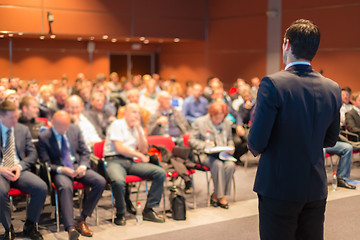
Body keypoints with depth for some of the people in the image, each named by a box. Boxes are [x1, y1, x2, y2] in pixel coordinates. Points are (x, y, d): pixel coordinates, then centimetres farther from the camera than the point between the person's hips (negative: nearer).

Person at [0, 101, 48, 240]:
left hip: (19, 170, 3)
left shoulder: (23, 130, 14)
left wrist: (20, 166, -6)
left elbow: (32, 154, 13)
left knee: (42, 188, -24)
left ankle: (30, 227, -3)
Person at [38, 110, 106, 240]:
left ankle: (81, 220, -15)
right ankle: (70, 228, -45)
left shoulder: (75, 130, 7)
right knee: (65, 187, -39)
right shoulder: (43, 137, -4)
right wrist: (61, 169, -21)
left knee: (101, 182, -21)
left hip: (77, 166, 4)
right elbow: (46, 163, -4)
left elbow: (84, 152, 12)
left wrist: (83, 166, -9)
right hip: (59, 170, -4)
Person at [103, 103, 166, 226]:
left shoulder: (138, 128, 20)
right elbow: (119, 148, -11)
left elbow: (144, 150, 9)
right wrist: (139, 155, -2)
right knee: (118, 181, -40)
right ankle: (120, 214, -13)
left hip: (131, 162, 6)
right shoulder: (117, 125, -1)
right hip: (114, 160, -6)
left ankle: (148, 210, -5)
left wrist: (139, 129, 1)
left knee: (161, 173, -13)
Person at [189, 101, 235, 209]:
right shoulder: (200, 122, 1)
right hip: (205, 155, -4)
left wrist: (230, 147, 3)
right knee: (218, 164, -34)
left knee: (230, 165, -28)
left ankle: (215, 195, -16)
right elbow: (192, 140, -1)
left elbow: (229, 139, 26)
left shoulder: (227, 123, 13)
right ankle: (221, 196, -21)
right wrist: (205, 145, -16)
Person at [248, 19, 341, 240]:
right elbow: (330, 140, 10)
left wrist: (256, 149, 5)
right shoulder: (333, 89, -1)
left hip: (279, 188, -5)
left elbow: (257, 142, -16)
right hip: (316, 189, 5)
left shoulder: (272, 84, -17)